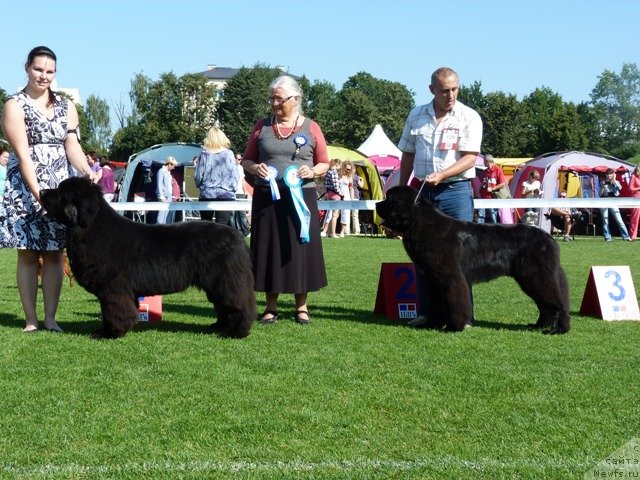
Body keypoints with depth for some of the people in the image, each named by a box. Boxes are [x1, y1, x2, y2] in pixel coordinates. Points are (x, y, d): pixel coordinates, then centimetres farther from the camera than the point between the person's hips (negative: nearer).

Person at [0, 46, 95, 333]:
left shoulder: (66, 107, 12)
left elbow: (72, 145, 5)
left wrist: (86, 170, -15)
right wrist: (38, 194, -20)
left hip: (59, 187, 4)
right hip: (25, 187, -4)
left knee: (54, 253, 2)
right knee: (28, 253, -1)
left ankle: (50, 318, 6)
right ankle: (31, 320, 3)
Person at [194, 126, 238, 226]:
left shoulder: (204, 155, -2)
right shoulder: (229, 154, -3)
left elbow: (198, 176, 0)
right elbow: (234, 176, -1)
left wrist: (199, 185, 19)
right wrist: (233, 189, 14)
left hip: (206, 195, 1)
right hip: (226, 194, -1)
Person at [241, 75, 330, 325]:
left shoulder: (311, 127, 6)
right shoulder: (262, 126, 10)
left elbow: (324, 164, 9)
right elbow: (246, 160, 15)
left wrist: (312, 171, -11)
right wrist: (254, 168, -7)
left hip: (300, 197, -1)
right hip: (267, 197, 2)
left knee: (299, 248, 0)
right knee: (268, 248, 3)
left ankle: (301, 306, 12)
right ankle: (271, 306, 12)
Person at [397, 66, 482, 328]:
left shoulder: (469, 117, -2)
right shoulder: (417, 115, 9)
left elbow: (469, 158, -10)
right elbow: (407, 155, 16)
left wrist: (441, 175, -23)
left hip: (455, 190, -4)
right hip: (421, 190, 4)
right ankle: (426, 313, 13)